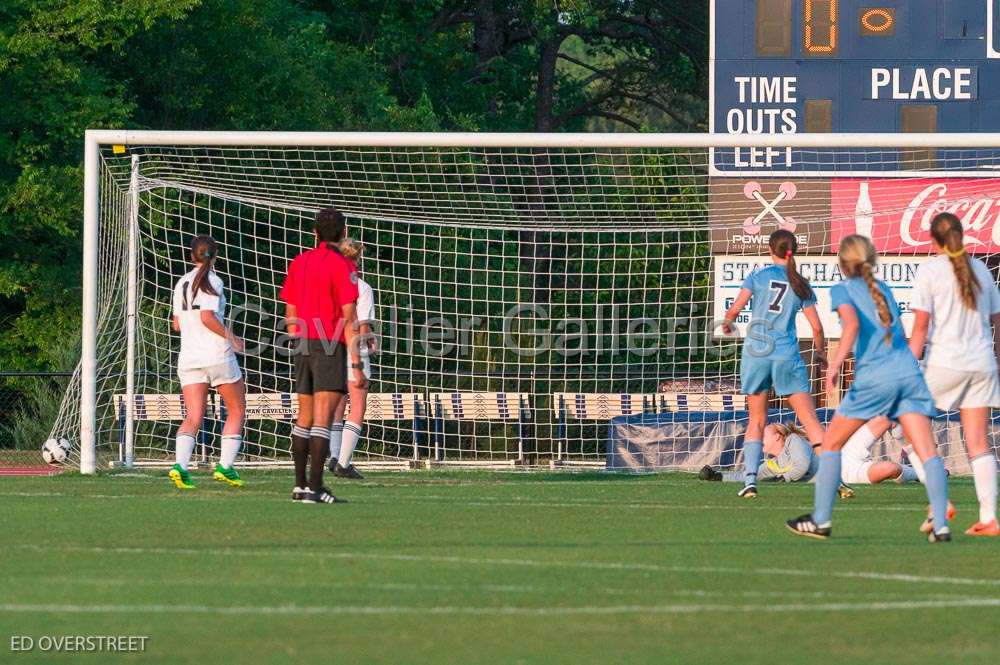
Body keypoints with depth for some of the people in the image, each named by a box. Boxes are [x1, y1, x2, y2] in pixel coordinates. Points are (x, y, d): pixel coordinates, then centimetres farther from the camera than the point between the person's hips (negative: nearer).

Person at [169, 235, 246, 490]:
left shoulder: (182, 283, 11)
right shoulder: (212, 282, -8)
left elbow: (177, 324, 15)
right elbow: (207, 317, -19)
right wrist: (231, 337, -9)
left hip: (188, 356, 5)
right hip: (216, 354, -5)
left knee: (193, 417, 0)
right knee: (237, 410, 11)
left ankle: (180, 464, -23)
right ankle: (225, 466, 1)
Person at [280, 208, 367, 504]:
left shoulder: (299, 263, 10)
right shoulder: (342, 267, -9)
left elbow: (290, 314, 14)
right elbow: (349, 320, -13)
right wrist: (356, 364, -12)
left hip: (303, 345, 6)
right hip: (330, 346, -6)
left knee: (304, 417, 15)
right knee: (323, 418, -9)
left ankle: (300, 484, 18)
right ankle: (315, 488, -16)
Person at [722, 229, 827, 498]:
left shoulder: (759, 276, 2)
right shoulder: (801, 285, 6)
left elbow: (734, 309, -3)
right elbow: (816, 327, 6)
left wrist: (727, 323, 19)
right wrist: (820, 352, 24)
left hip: (756, 352, 0)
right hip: (787, 355, 0)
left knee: (756, 420, 11)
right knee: (810, 419, -2)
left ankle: (750, 479, -1)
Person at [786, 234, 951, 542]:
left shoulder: (843, 290, 5)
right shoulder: (884, 289, 21)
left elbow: (852, 323, -14)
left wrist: (836, 364, -20)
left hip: (874, 378, -4)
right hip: (909, 373, 4)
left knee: (831, 444, 12)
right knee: (927, 452, -4)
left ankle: (821, 520, 10)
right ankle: (941, 525, -16)